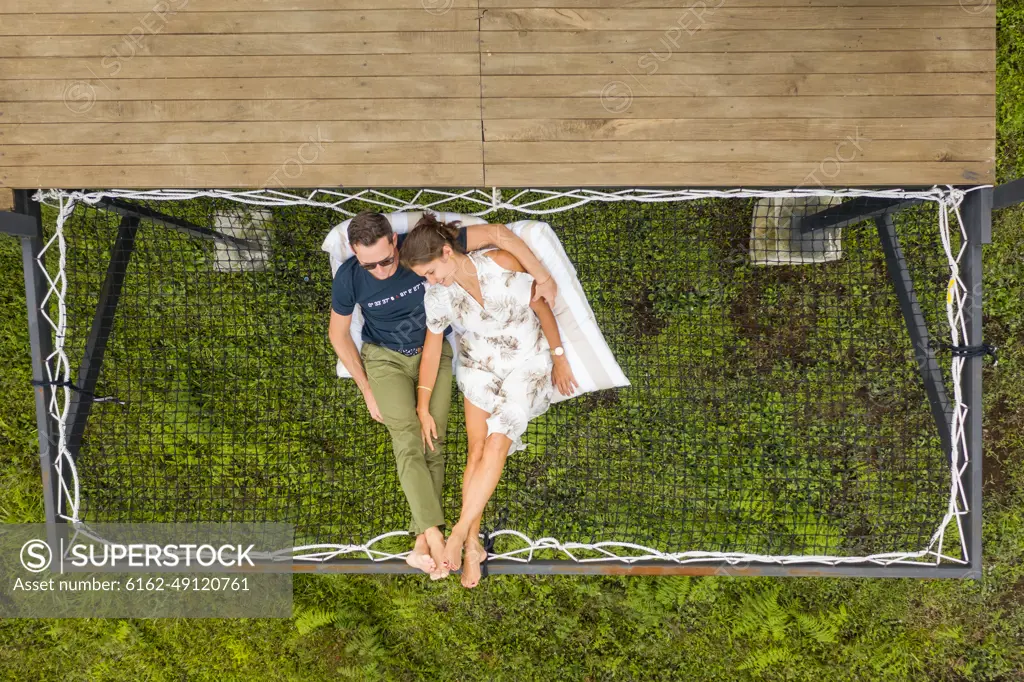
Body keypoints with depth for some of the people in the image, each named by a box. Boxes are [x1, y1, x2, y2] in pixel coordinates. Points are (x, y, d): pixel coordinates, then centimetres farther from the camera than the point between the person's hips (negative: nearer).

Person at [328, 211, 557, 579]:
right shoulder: (348, 278, -23)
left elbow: (497, 233, -25)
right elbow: (338, 334, -6)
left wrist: (542, 277, -26)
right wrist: (367, 390, -5)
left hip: (432, 351, 1)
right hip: (385, 357, -1)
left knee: (433, 444, -7)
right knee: (409, 443, -17)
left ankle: (422, 543, -5)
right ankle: (436, 538, -23)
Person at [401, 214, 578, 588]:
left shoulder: (502, 263, -24)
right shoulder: (437, 295, -13)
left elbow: (541, 306, -10)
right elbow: (432, 348, -1)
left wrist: (559, 357, -2)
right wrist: (423, 407, 5)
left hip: (527, 362, -2)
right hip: (480, 365, 3)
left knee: (496, 444, -13)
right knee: (477, 449, -4)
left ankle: (460, 532, -1)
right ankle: (473, 544, 8)